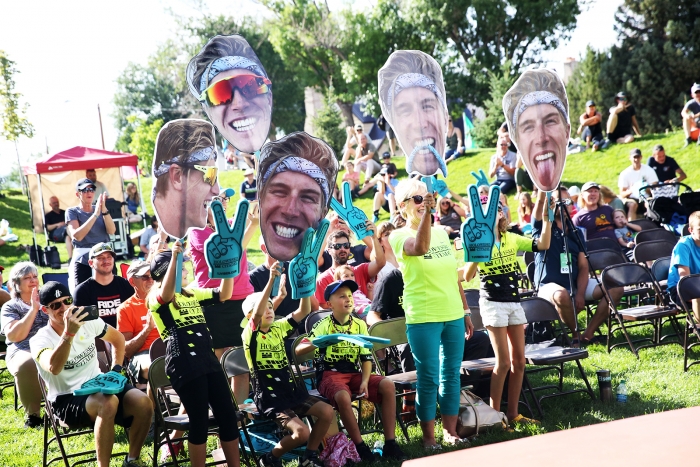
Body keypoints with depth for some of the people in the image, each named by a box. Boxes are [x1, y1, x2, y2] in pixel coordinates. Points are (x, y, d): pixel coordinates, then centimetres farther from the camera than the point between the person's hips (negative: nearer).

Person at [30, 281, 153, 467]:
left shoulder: (88, 322, 4)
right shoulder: (40, 340, -11)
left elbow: (118, 338, 24)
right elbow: (54, 368, -35)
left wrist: (116, 369, 13)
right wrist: (69, 333, -41)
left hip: (99, 387, 5)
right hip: (67, 399, -5)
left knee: (143, 403, -22)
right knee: (108, 403, -37)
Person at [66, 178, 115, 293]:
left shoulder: (100, 209, 16)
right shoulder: (72, 212, 4)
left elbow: (112, 231, 0)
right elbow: (77, 236, -13)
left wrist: (104, 210, -13)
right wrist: (95, 214, -18)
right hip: (83, 261, -3)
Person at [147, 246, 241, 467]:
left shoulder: (192, 294, 21)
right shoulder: (156, 299, -1)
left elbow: (224, 294, 23)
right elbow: (166, 295, -25)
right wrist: (174, 256, -31)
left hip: (208, 360, 7)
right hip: (184, 365, -7)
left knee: (228, 415, 5)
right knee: (199, 421, -5)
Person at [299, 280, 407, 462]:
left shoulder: (360, 325, 5)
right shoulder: (324, 326, -8)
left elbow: (366, 358, 6)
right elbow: (299, 349, -18)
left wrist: (365, 381, -11)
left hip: (354, 373, 5)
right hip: (329, 374, -5)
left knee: (388, 386, -18)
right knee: (343, 396, -38)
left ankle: (390, 443, -14)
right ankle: (361, 447, -22)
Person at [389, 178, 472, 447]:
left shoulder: (441, 233, 11)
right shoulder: (399, 236, -6)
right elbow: (419, 247, -31)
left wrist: (466, 311, 15)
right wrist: (426, 212, -38)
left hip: (453, 315, 5)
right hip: (423, 317, -5)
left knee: (452, 375, 9)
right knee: (429, 379, -2)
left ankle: (450, 431, 17)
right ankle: (429, 437, 7)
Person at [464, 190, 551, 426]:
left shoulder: (511, 239, 8)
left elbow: (543, 244, 4)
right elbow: (467, 276, -16)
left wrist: (548, 217, -1)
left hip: (514, 301, 6)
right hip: (493, 302, -6)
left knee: (519, 361, 6)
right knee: (503, 362, -9)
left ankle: (513, 413, 15)